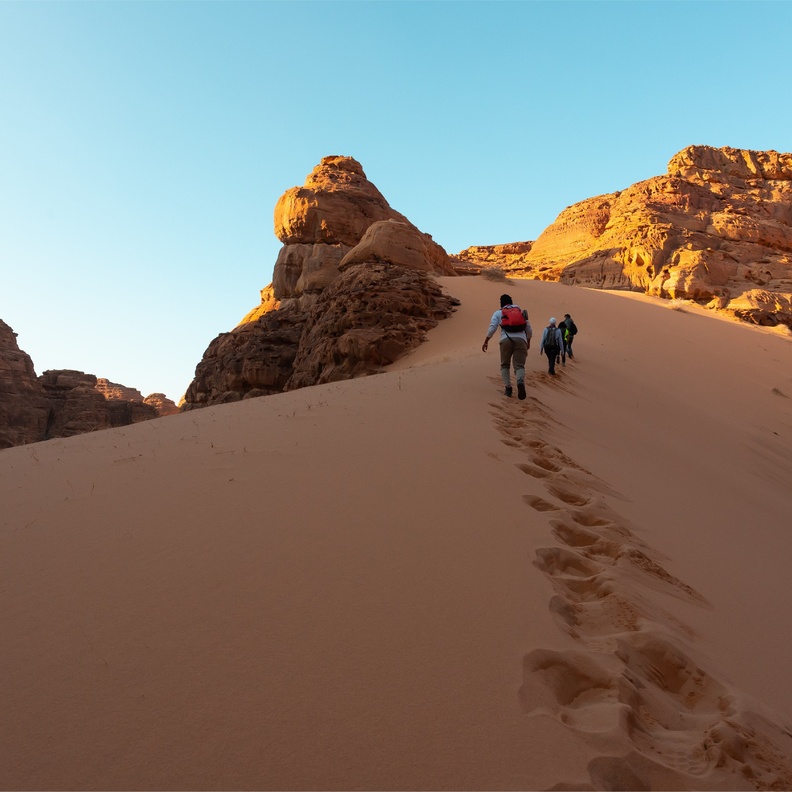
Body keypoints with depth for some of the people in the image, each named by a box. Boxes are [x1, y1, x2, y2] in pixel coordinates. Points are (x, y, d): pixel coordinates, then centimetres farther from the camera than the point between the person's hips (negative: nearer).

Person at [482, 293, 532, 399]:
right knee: (519, 365, -1)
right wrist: (528, 342, 35)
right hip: (521, 339, 1)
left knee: (505, 365, 16)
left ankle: (507, 387, 1)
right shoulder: (521, 311, 27)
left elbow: (492, 327, 2)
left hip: (506, 339, -1)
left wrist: (486, 341, 5)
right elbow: (529, 329, 23)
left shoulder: (498, 313, 17)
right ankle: (520, 382, -32)